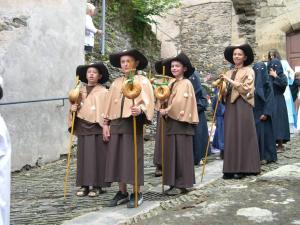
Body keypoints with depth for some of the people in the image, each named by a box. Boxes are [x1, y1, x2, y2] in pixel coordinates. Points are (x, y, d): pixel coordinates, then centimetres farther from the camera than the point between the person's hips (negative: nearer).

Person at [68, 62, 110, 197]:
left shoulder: (103, 92, -1)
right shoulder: (80, 91, 10)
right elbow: (74, 107, 17)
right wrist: (73, 109, -6)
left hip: (97, 129, -4)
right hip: (82, 129, 4)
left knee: (97, 157, 0)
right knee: (83, 157, 6)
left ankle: (97, 185, 7)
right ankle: (84, 185, 13)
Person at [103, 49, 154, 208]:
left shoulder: (142, 81, 3)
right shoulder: (116, 83, 17)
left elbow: (148, 102, -7)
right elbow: (109, 104, 16)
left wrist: (140, 109, -28)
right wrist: (106, 123, 8)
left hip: (133, 123, -5)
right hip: (116, 123, 5)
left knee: (133, 158, -4)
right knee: (116, 158, 5)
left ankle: (137, 194, 6)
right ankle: (122, 193, 15)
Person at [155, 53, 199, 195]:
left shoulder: (186, 83, -7)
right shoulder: (172, 84, 17)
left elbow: (179, 102, -17)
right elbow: (165, 100, 13)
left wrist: (166, 111, -11)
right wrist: (162, 109, -7)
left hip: (181, 122, -8)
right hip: (171, 122, 8)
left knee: (181, 153, -5)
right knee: (172, 154, 8)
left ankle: (181, 184, 0)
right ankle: (174, 183, 14)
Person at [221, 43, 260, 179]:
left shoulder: (249, 71, 2)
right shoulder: (229, 73, 18)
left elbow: (246, 88, -11)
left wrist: (230, 81, -13)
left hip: (243, 106, -5)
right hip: (230, 106, 5)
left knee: (242, 135, -5)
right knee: (230, 136, 2)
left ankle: (243, 168, -1)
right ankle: (231, 168, 4)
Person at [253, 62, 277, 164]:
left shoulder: (267, 83, -2)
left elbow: (270, 99, -7)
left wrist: (266, 113, -16)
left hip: (263, 112, -3)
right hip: (253, 113, 3)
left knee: (264, 133, -2)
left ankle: (265, 156, 4)